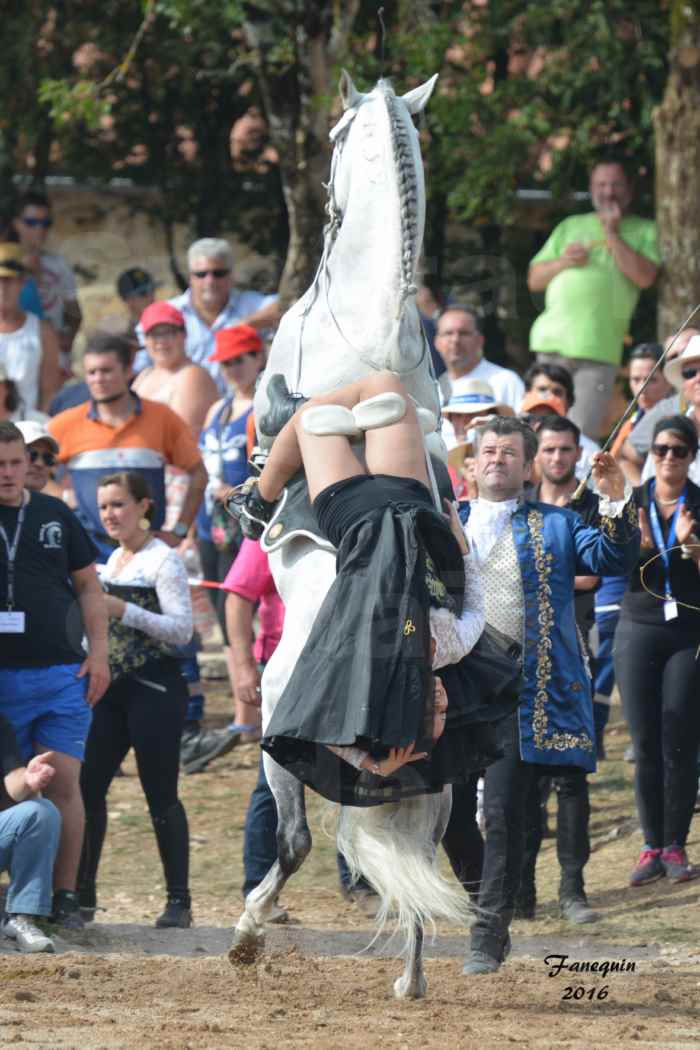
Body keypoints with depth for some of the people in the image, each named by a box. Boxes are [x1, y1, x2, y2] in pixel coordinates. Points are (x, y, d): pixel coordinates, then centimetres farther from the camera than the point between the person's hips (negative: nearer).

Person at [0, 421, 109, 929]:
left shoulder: (56, 516, 9)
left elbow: (89, 587, 13)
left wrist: (98, 653, 3)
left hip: (62, 675, 1)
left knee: (64, 783, -4)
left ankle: (66, 896, 1)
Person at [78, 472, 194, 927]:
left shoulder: (163, 560, -7)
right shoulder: (114, 559, 17)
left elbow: (182, 629, -15)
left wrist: (122, 610, -20)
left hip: (154, 688, -8)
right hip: (114, 686, 8)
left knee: (161, 795, -5)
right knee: (87, 787, 3)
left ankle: (179, 901, 0)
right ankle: (83, 894, 9)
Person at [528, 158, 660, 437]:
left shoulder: (643, 231, 12)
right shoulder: (570, 227, 22)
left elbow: (644, 276, -6)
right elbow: (534, 279, 21)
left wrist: (612, 234, -1)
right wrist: (562, 262, 2)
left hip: (598, 349, -3)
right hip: (553, 341, 3)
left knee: (583, 434, -11)